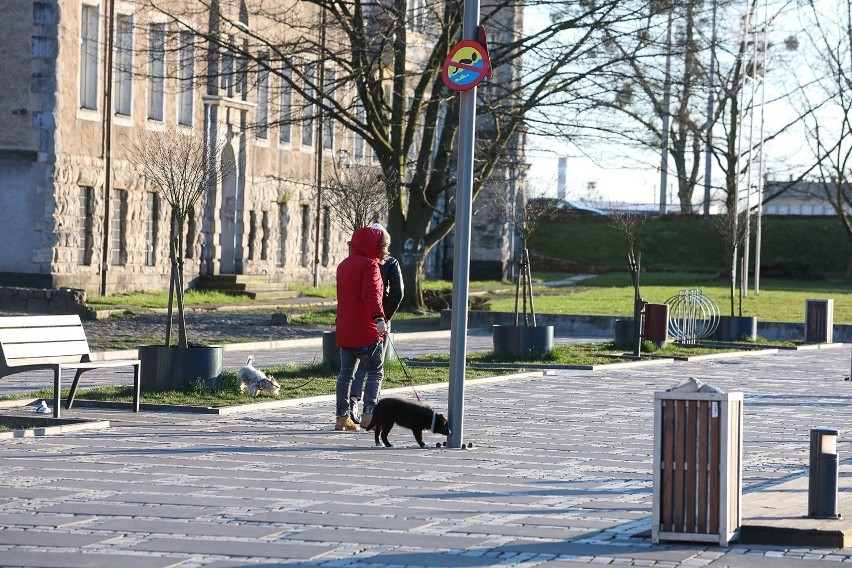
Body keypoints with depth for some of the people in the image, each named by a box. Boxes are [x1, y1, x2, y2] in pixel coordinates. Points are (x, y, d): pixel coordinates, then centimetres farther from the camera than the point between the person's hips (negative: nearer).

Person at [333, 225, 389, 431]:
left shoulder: (343, 265, 18)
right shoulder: (369, 265, -9)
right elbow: (371, 294, -24)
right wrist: (379, 317, -35)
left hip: (344, 331, 8)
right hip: (366, 331, -8)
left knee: (346, 372, 9)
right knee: (375, 371, -1)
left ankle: (342, 417, 8)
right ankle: (369, 413, -12)